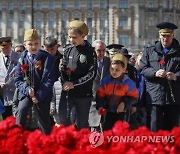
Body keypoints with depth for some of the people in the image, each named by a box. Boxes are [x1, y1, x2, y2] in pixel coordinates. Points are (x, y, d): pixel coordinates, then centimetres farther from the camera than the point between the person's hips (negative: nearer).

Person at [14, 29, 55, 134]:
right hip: (26, 93, 2)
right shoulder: (22, 59, 0)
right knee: (21, 111, -23)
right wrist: (27, 90, -15)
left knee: (44, 121, 5)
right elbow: (17, 79, 3)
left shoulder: (47, 58, -7)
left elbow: (50, 79, -11)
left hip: (42, 95, -1)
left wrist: (39, 96, -16)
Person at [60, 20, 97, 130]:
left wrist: (74, 84, -16)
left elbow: (92, 74, -11)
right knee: (63, 116, -16)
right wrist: (65, 82, -11)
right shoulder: (68, 51, 7)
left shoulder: (90, 52, -5)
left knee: (82, 122, 6)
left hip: (84, 93, -3)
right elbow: (63, 69, 9)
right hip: (67, 91, 3)